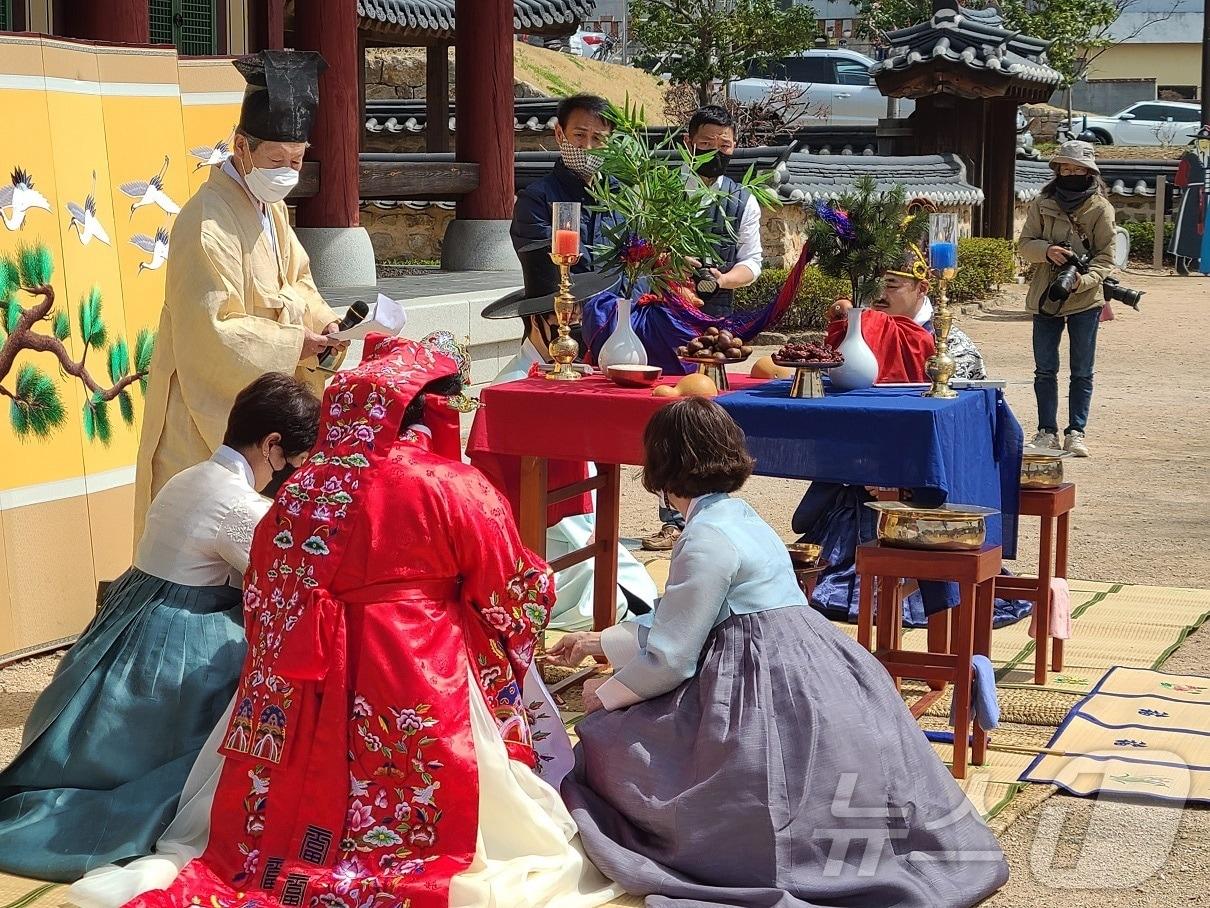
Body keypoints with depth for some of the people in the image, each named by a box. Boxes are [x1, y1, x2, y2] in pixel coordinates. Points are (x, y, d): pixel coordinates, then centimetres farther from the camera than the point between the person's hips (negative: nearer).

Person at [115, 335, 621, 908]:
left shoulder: (301, 491, 6)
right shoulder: (453, 486, -7)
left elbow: (265, 601, 13)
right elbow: (513, 593, 2)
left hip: (313, 696, 4)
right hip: (420, 691, -4)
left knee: (279, 833, 15)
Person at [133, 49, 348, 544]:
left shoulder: (272, 208, 9)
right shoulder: (206, 222, -21)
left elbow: (293, 281, 16)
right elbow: (213, 332, -24)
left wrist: (320, 320, -5)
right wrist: (294, 345, -22)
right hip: (210, 409, -9)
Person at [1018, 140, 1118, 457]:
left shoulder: (1100, 208, -2)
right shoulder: (1042, 204, 5)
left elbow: (1105, 256, -4)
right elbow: (1024, 244, 3)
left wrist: (1084, 280, -22)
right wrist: (1047, 250, -18)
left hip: (1084, 300, -2)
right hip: (1045, 298, 2)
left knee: (1082, 372, 4)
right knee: (1045, 369, 6)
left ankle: (1076, 432, 11)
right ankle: (1047, 430, 14)